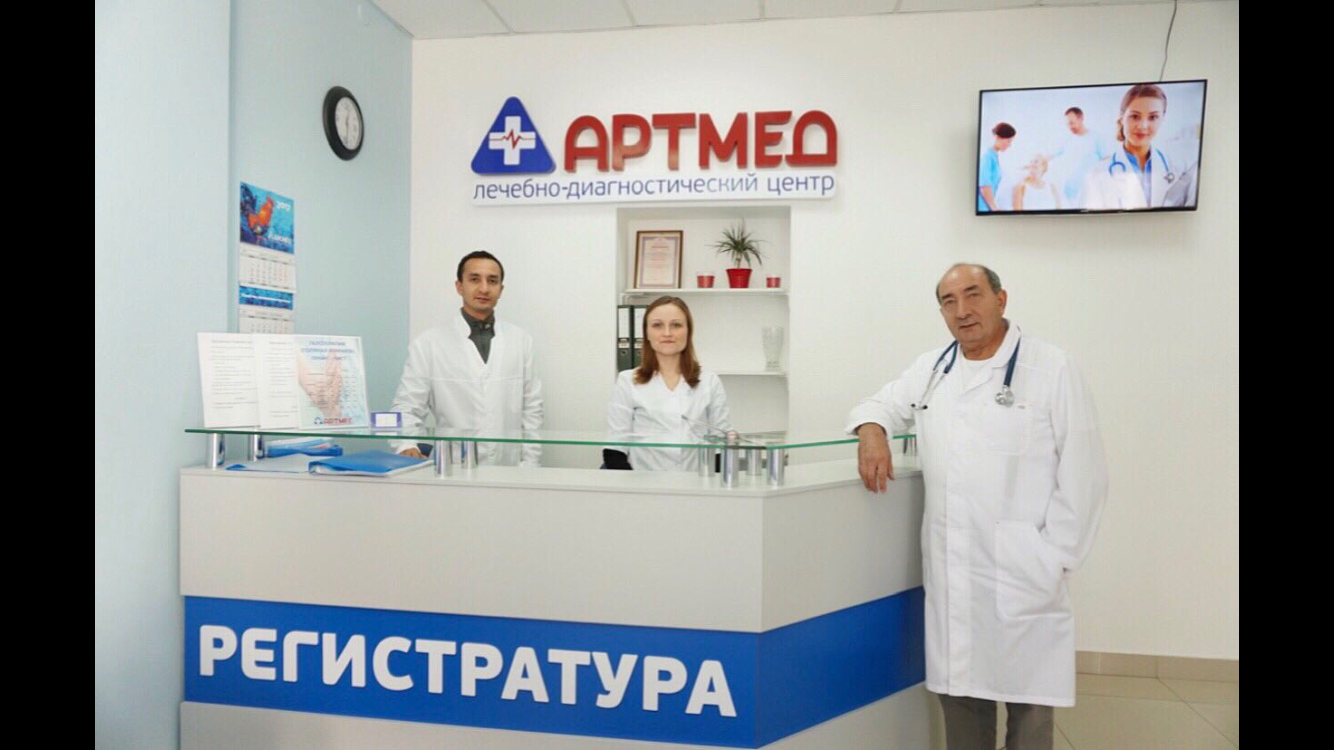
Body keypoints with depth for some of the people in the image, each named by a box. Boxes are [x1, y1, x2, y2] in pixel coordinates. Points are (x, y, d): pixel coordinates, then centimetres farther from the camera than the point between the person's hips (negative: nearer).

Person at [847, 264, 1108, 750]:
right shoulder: (931, 369, 11)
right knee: (959, 692, 11)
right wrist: (872, 432, -1)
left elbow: (1082, 473, -4)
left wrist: (1055, 559, -8)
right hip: (949, 573, 4)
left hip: (1023, 574, -4)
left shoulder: (1052, 369, -3)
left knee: (1029, 709, 4)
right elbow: (879, 405, 23)